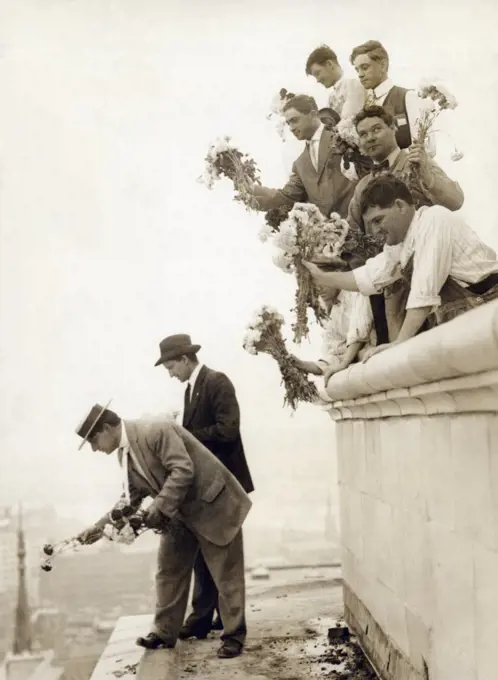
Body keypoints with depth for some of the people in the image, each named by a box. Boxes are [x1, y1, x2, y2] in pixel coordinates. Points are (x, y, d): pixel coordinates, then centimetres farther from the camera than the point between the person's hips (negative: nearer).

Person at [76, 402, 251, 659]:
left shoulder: (156, 431, -26)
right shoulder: (125, 453, 3)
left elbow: (183, 471, -30)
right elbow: (131, 498, 8)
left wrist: (159, 507, -31)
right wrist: (100, 526, -1)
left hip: (212, 505, -9)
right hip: (178, 513, 9)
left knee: (226, 574, 2)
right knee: (168, 571, 13)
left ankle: (233, 636, 14)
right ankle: (164, 632, 25)